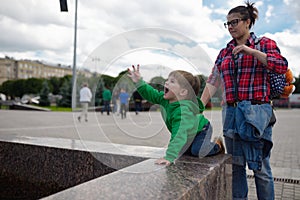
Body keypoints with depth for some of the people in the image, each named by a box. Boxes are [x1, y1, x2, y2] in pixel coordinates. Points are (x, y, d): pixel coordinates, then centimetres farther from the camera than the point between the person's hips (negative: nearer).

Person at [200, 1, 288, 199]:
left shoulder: (264, 44, 5)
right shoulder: (225, 52, 16)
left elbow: (282, 66, -12)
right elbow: (212, 82, 10)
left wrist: (250, 50, -15)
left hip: (256, 113, -4)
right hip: (231, 114, 4)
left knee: (260, 166, 2)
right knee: (236, 165, 11)